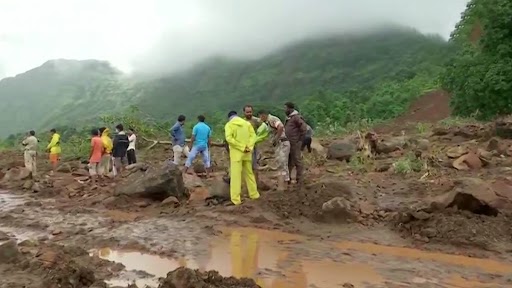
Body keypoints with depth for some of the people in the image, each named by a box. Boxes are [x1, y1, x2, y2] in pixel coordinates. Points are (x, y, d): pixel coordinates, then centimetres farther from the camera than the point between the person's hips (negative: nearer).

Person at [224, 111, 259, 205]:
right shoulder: (247, 123, 10)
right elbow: (253, 135, -1)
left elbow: (229, 138, -16)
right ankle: (254, 194, 25)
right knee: (249, 173, 17)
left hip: (236, 153, -4)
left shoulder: (229, 124, -2)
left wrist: (242, 147, -14)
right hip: (247, 153, 4)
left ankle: (236, 199, -4)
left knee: (236, 175, -3)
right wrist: (249, 147, -10)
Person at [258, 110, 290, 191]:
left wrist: (276, 138, -21)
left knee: (281, 165, -9)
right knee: (283, 165, 14)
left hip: (282, 143, -10)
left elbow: (281, 127, -30)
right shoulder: (270, 121, 19)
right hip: (280, 144, 10)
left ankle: (281, 187, -7)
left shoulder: (272, 119, -12)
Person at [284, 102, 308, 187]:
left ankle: (299, 179, 5)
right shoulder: (288, 118, 14)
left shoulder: (296, 117, -14)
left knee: (297, 161, -2)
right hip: (289, 144, 9)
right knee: (289, 162, 15)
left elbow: (304, 128, -20)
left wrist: (300, 140, -15)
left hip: (295, 144, -9)